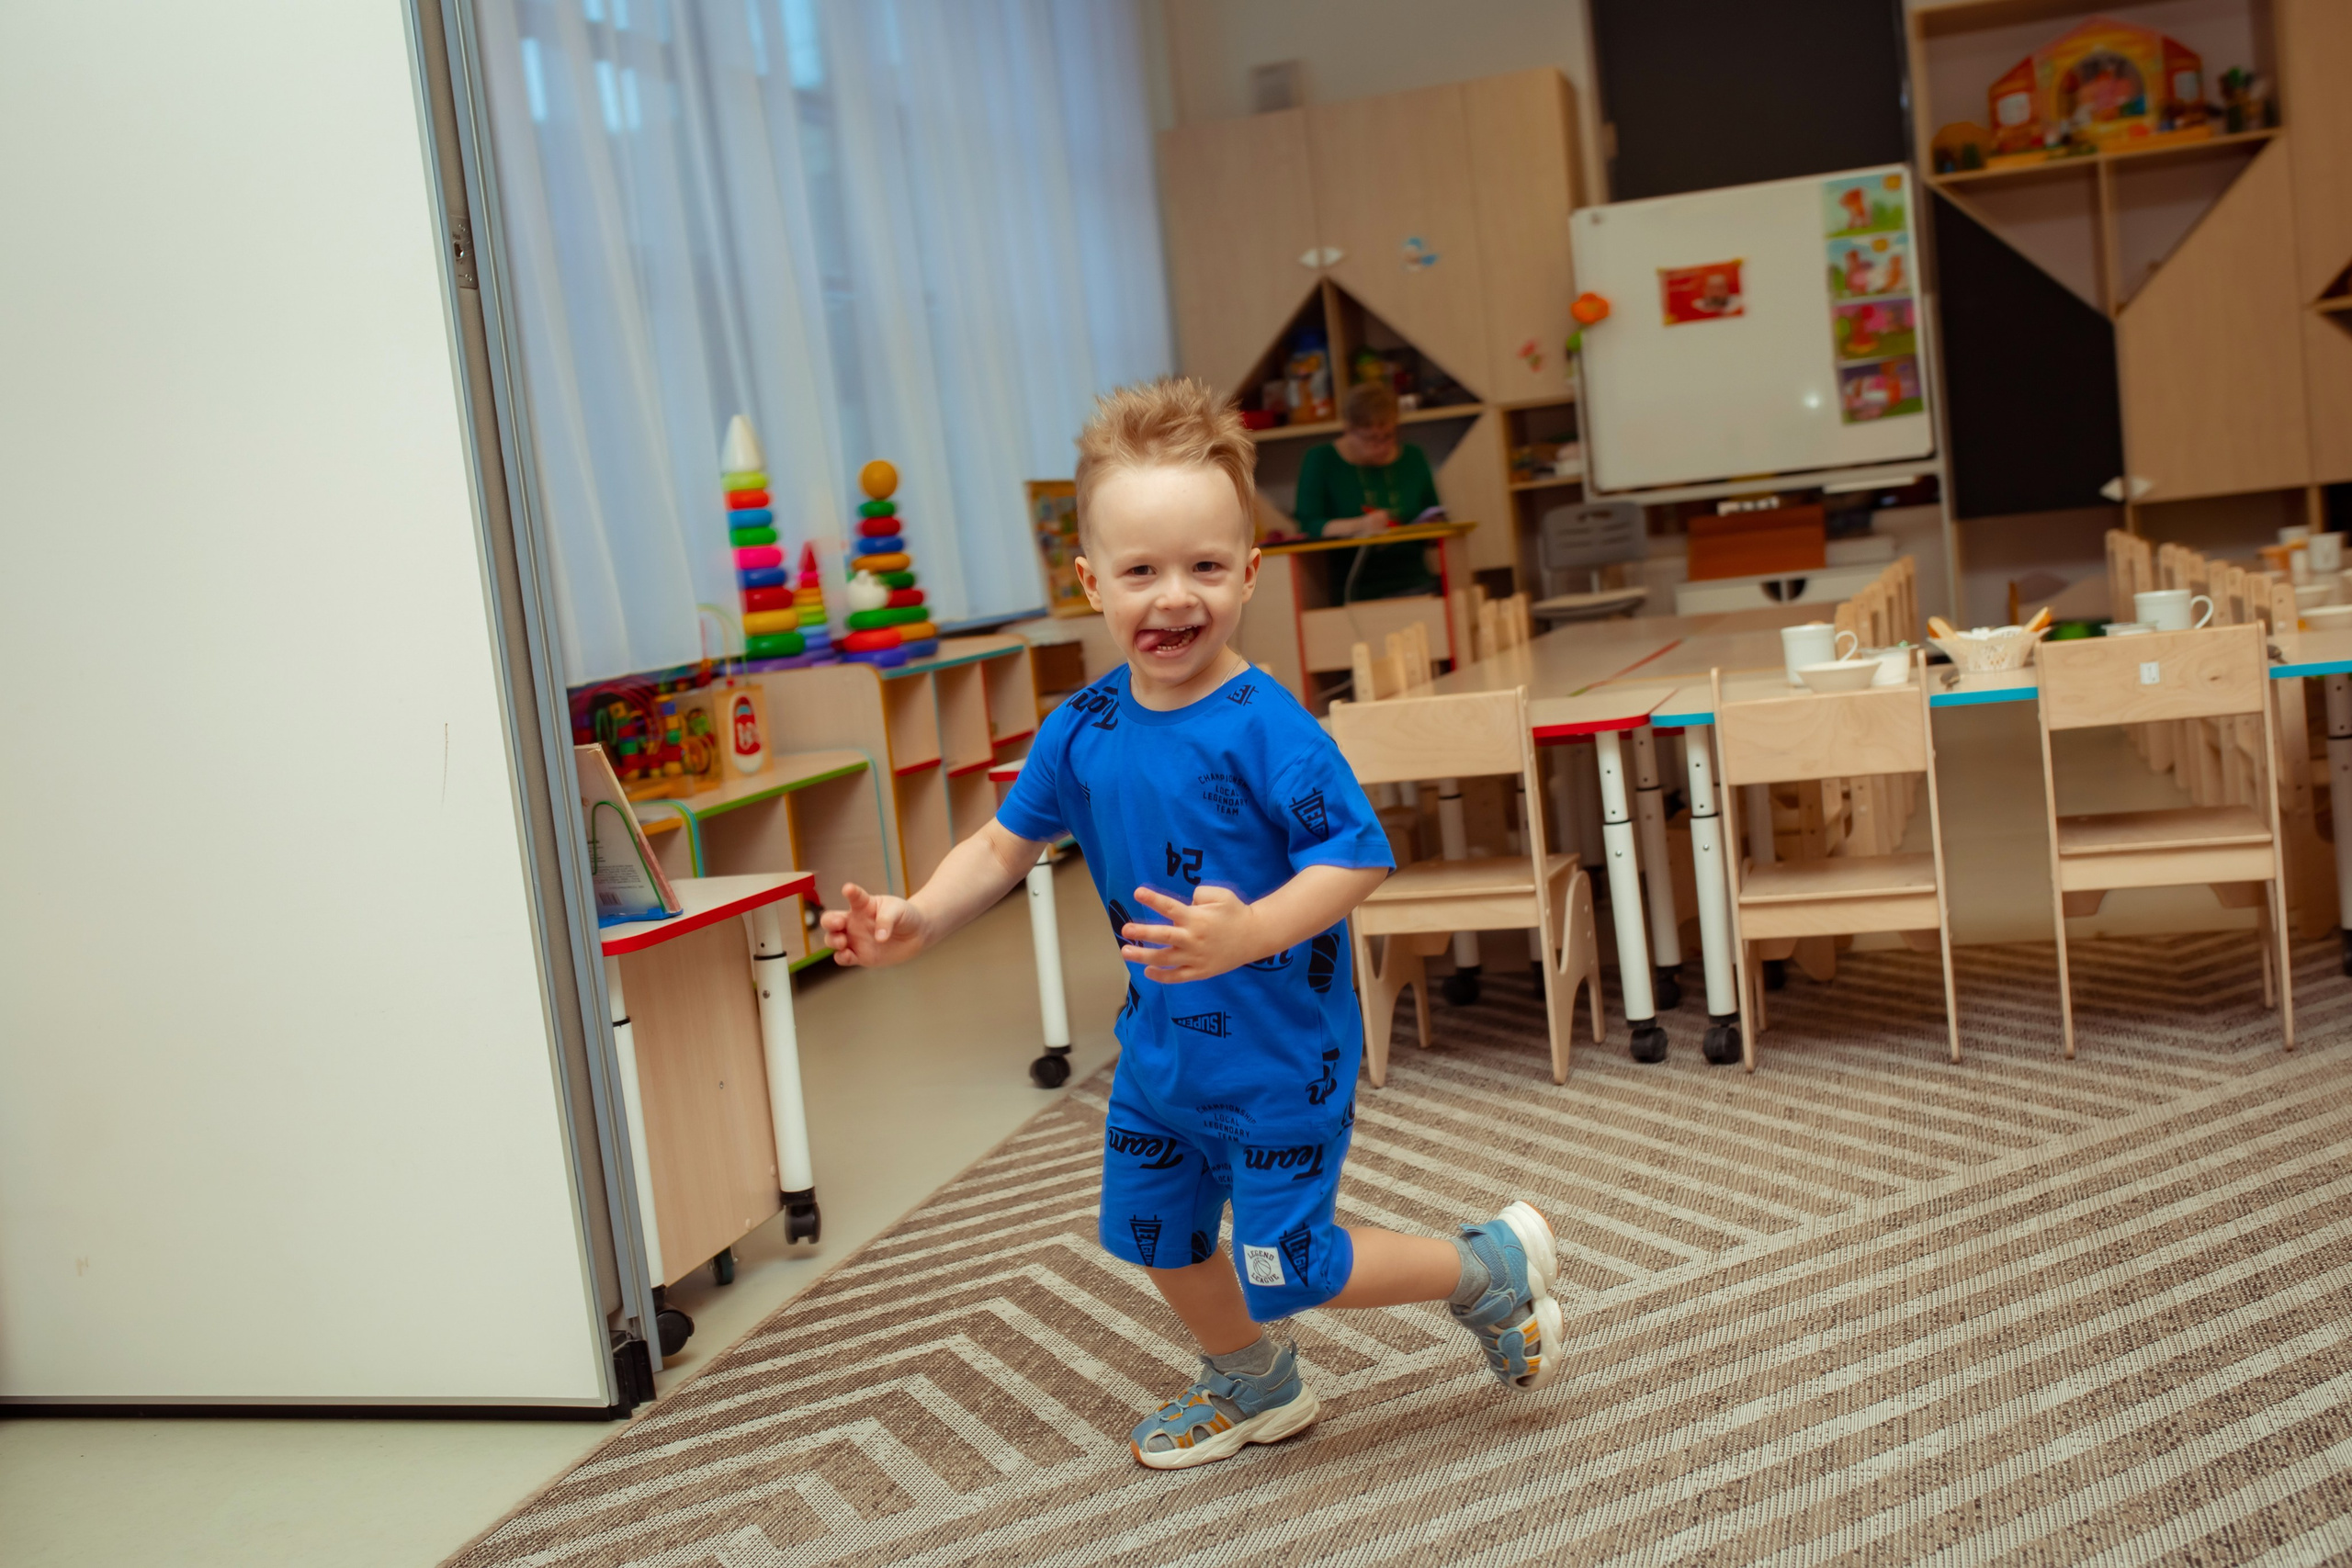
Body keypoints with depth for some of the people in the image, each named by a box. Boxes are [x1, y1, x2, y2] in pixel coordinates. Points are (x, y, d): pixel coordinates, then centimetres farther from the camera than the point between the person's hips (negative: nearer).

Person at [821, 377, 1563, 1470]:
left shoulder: (1266, 727, -24)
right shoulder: (1082, 730, -5)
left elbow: (1357, 856, -26)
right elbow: (1007, 844, 6)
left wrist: (1251, 933, -40)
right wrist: (915, 921, -7)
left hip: (1281, 1051, -7)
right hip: (1161, 1046, 7)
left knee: (1285, 1270, 0)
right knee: (1155, 1236, 20)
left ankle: (1493, 1268, 24)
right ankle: (1252, 1388, 48)